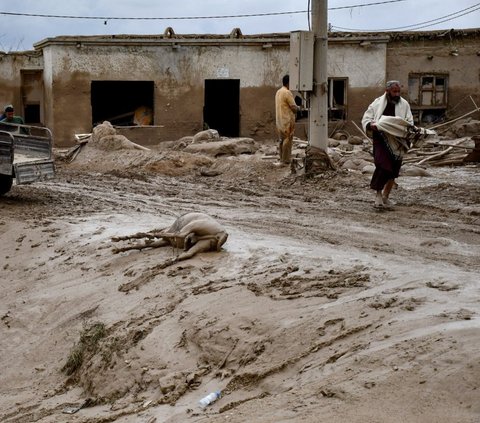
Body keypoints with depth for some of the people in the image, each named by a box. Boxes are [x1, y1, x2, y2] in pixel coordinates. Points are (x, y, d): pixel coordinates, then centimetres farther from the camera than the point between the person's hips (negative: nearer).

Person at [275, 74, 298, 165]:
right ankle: (286, 160, -4)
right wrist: (297, 108, 6)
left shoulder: (278, 92, 13)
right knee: (288, 140, -5)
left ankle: (282, 159, 16)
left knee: (281, 139, 12)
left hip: (279, 120, 9)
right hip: (287, 120, -9)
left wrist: (294, 108, 15)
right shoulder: (287, 92, -15)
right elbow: (294, 107, -15)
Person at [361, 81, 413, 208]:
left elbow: (410, 122, 6)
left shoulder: (404, 104, 6)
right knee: (382, 165, -17)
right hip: (381, 139, -3)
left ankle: (385, 196, 23)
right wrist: (371, 125, -19)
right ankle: (378, 194, -5)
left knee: (393, 169, 7)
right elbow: (366, 118, 3)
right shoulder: (377, 103, 0)